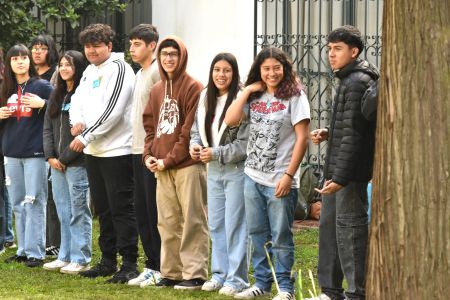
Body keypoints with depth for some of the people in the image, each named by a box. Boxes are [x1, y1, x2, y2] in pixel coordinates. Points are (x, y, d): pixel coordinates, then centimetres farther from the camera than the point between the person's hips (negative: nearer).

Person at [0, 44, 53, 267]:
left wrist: (42, 104, -21)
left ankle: (35, 252, -3)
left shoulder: (42, 86, -2)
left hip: (35, 153, -5)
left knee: (34, 203, -5)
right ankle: (23, 250, 15)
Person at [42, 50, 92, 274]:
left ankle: (80, 259, 2)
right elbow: (47, 127, 13)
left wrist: (64, 158, -12)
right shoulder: (56, 95, 14)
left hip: (77, 162, -7)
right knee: (63, 211, 11)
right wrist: (50, 156, 0)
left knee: (78, 211, -3)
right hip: (57, 162, 7)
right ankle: (65, 256, 18)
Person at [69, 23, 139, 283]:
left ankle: (129, 264, -2)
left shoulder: (118, 69, -12)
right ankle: (108, 261, 22)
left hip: (117, 151, -9)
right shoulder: (90, 71, 15)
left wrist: (86, 137, -17)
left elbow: (112, 111, -19)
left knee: (121, 208, -6)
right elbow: (78, 98, 16)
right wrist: (77, 121, -6)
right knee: (103, 208, 14)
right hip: (93, 151, 9)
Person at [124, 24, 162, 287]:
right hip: (139, 150, 9)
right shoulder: (140, 74, 17)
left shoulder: (157, 71, -12)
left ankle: (161, 268, 2)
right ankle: (152, 266, 18)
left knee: (155, 211, -4)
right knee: (142, 211, 11)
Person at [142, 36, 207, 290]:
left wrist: (169, 159, -12)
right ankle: (171, 272, 15)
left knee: (192, 221, -5)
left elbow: (191, 131, -11)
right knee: (168, 222, 9)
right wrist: (149, 155, 2)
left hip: (188, 164, -7)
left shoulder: (193, 88, -6)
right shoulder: (157, 90, 16)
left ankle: (195, 274, -4)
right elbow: (150, 126, 18)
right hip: (161, 167, 7)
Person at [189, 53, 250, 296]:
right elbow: (197, 129, 17)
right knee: (216, 224, 14)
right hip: (213, 170, 7)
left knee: (235, 225, -2)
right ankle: (219, 274, 24)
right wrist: (195, 145, -3)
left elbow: (246, 143, -17)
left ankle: (237, 278, 6)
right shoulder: (205, 98, 6)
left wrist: (217, 153, -16)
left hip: (236, 170, -7)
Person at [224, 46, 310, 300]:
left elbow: (302, 138, -11)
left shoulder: (294, 96, -7)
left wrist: (289, 175, -15)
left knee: (281, 237, -1)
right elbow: (230, 120, 1)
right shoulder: (254, 97, 11)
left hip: (280, 181, -6)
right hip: (253, 177, 6)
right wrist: (247, 91, -2)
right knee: (258, 234, 12)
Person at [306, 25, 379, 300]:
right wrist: (328, 134, 8)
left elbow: (354, 134, -20)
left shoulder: (358, 83, -14)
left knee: (349, 229, -6)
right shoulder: (348, 80, 17)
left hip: (351, 172, -10)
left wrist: (340, 177, -22)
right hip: (337, 170, 10)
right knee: (329, 226, 14)